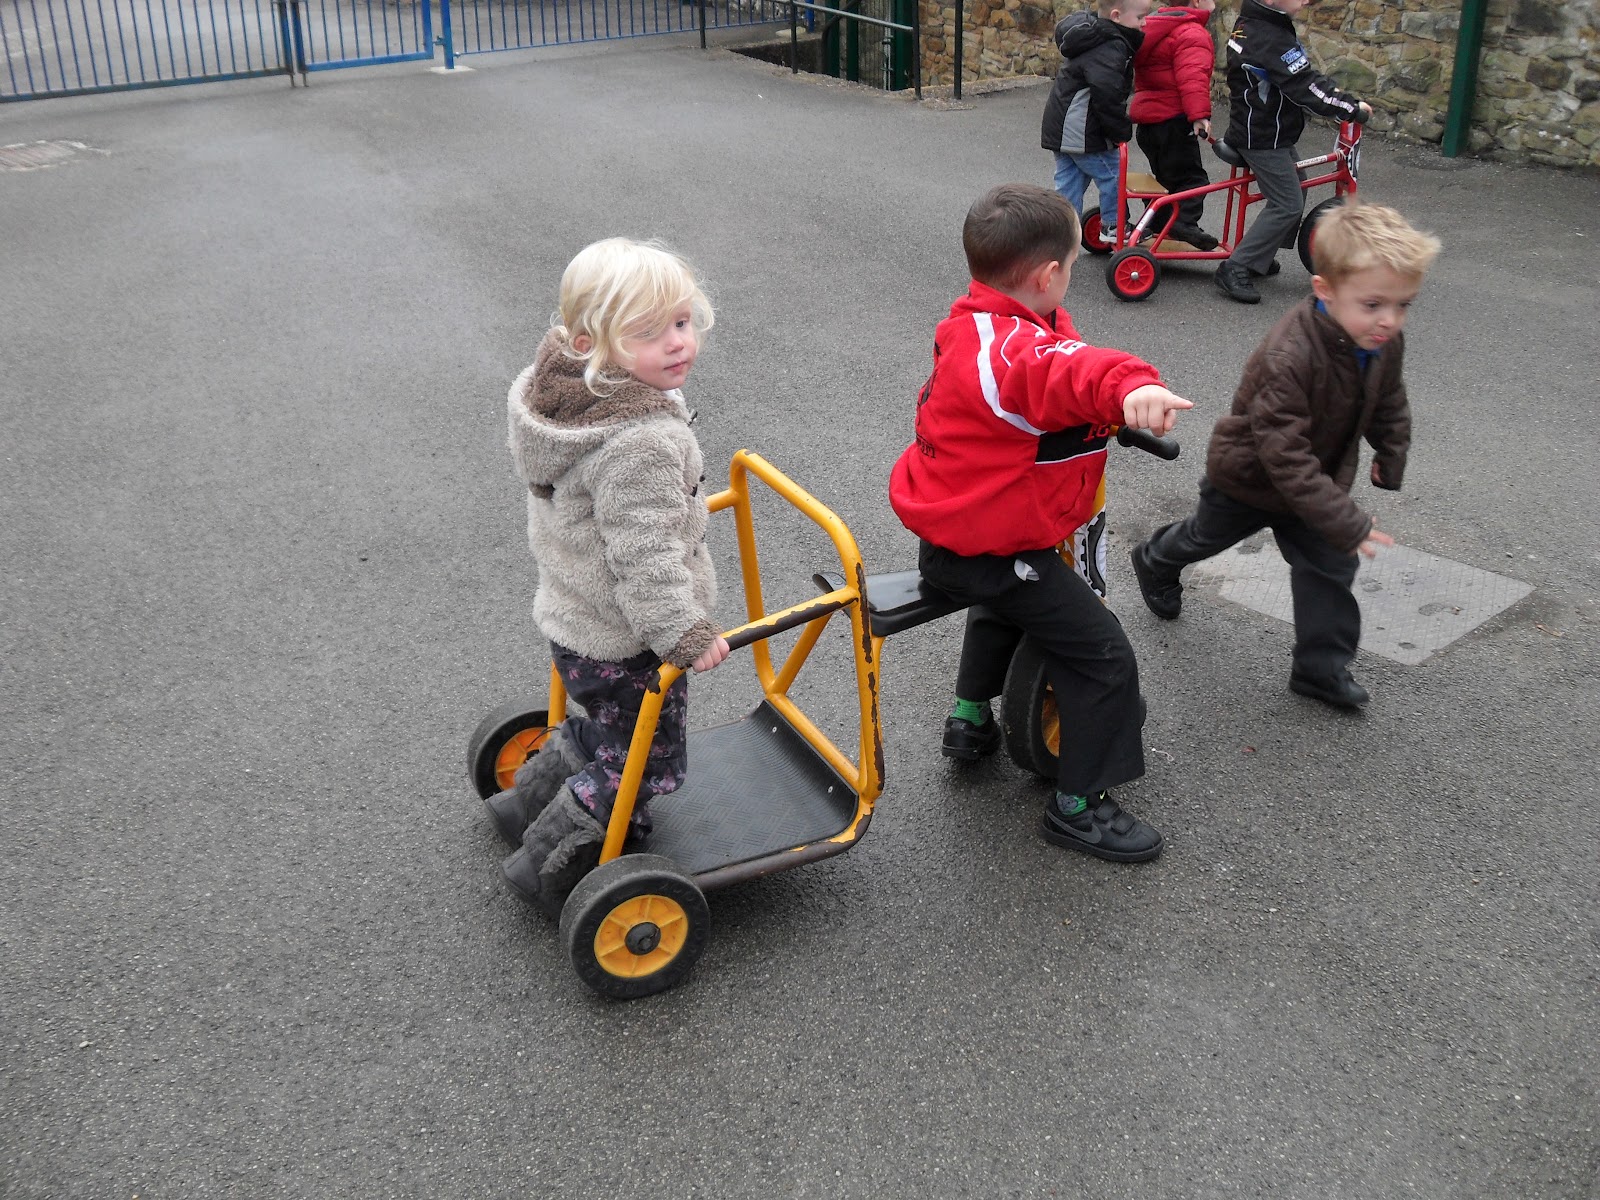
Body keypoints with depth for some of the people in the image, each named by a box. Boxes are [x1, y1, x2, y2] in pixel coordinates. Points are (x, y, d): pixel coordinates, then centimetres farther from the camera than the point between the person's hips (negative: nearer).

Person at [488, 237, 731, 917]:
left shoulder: (558, 388, -3)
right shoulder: (642, 442, -33)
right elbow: (644, 556, -31)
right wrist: (685, 634, -21)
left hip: (572, 617, 9)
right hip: (625, 643, -9)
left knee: (604, 728, 31)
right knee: (646, 764, 11)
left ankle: (526, 803, 47)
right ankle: (546, 863, 22)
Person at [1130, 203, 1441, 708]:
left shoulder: (1385, 343, -18)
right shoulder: (1288, 358, -44)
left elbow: (1389, 404, 5)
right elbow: (1286, 457, -43)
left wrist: (1391, 458, 11)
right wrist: (1346, 522, -44)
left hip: (1316, 479, 5)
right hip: (1248, 476, -5)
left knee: (1329, 565, 4)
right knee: (1207, 535, 22)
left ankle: (1322, 667, 19)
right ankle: (1155, 562, 54)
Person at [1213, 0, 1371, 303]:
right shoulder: (1272, 39, -25)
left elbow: (1304, 74, 13)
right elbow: (1307, 89, -25)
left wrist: (1338, 93, 6)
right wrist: (1354, 109, -16)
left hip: (1267, 131, 10)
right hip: (1263, 138, -10)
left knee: (1295, 186, 20)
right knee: (1287, 204, -10)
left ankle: (1259, 257, 28)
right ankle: (1236, 268, -9)